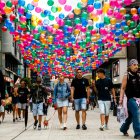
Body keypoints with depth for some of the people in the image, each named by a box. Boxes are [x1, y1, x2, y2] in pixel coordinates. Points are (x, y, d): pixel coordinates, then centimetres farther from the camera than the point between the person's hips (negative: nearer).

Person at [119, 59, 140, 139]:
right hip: (131, 99, -6)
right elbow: (123, 88, -5)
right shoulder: (127, 76, -4)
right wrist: (121, 99, -13)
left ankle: (124, 129, 34)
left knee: (131, 115, 16)